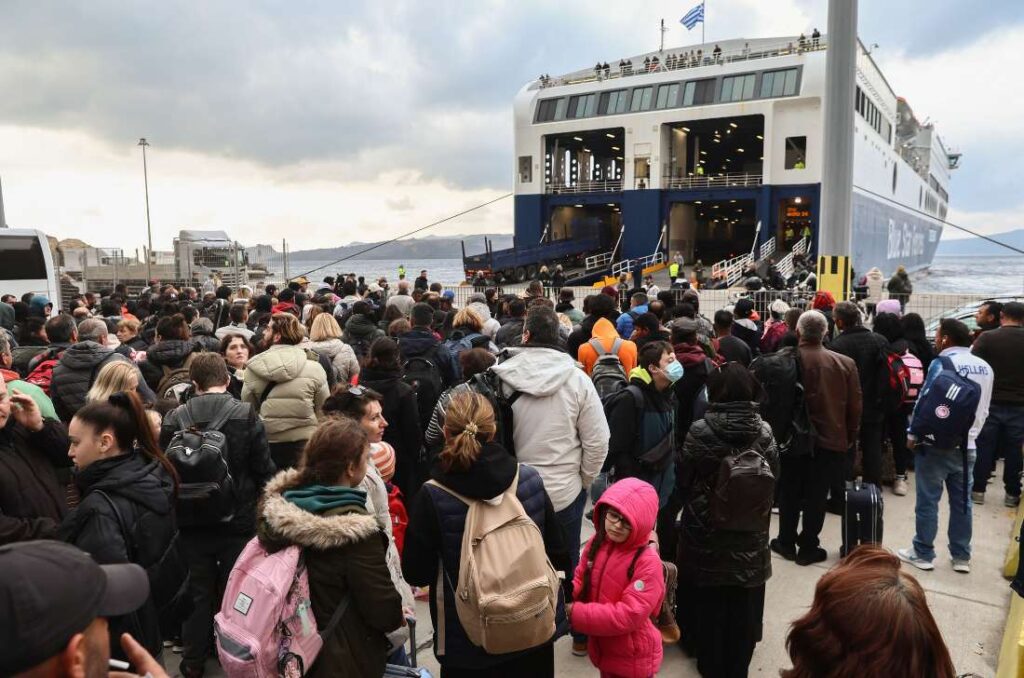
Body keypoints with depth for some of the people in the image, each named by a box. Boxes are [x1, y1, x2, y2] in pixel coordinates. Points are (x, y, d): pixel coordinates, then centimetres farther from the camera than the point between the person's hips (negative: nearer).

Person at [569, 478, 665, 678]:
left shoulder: (648, 563, -26)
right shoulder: (596, 543, -6)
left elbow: (628, 616, -29)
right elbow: (581, 581, 4)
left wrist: (574, 613, -29)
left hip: (633, 660, -5)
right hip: (602, 649, 5)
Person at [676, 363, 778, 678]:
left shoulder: (700, 430, -17)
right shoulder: (763, 430, -10)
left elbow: (682, 480, -8)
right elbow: (774, 476, 1)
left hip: (705, 527, -2)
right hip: (750, 531, 2)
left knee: (708, 599, 17)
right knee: (742, 603, 18)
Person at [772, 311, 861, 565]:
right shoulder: (845, 364, -8)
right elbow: (854, 406, -1)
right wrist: (851, 436, 11)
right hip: (831, 439, 1)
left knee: (790, 492, 15)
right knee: (817, 495, 10)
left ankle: (786, 542, 25)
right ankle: (808, 547, 18)